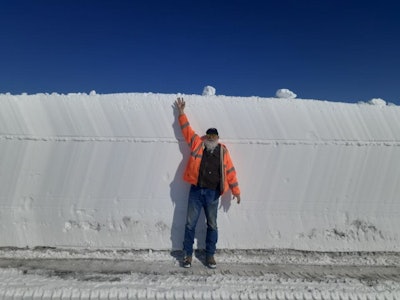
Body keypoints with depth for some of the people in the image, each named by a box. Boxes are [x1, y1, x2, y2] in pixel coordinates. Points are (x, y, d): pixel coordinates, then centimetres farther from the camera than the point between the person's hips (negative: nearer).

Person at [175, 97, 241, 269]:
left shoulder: (222, 150, 2)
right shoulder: (197, 144, 1)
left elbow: (230, 171, 5)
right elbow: (187, 129, 7)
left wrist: (236, 191, 6)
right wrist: (181, 112, 6)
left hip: (213, 193, 1)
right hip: (196, 191, 0)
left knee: (212, 225, 12)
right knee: (190, 224, 8)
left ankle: (210, 255, 30)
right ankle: (187, 254, 25)